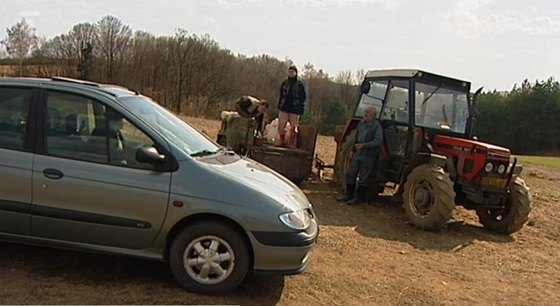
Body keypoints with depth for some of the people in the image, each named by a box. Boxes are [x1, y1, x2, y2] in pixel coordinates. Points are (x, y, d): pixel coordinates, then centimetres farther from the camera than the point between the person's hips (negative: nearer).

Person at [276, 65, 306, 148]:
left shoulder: (300, 84, -2)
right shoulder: (284, 83, 7)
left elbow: (303, 98, 0)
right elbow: (281, 95, 13)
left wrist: (301, 110, -6)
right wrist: (279, 106, 7)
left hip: (294, 110, -3)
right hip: (284, 108, 3)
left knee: (294, 128, 4)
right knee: (281, 127, 3)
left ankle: (292, 144, 13)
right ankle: (281, 141, 19)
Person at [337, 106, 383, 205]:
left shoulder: (377, 126, -12)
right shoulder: (361, 123, 9)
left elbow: (378, 141, -21)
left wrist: (363, 145, -25)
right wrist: (355, 146, 10)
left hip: (368, 156, -7)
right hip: (357, 153, 7)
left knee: (363, 177, 1)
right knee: (351, 174, 11)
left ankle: (359, 197, 12)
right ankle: (349, 194, 23)